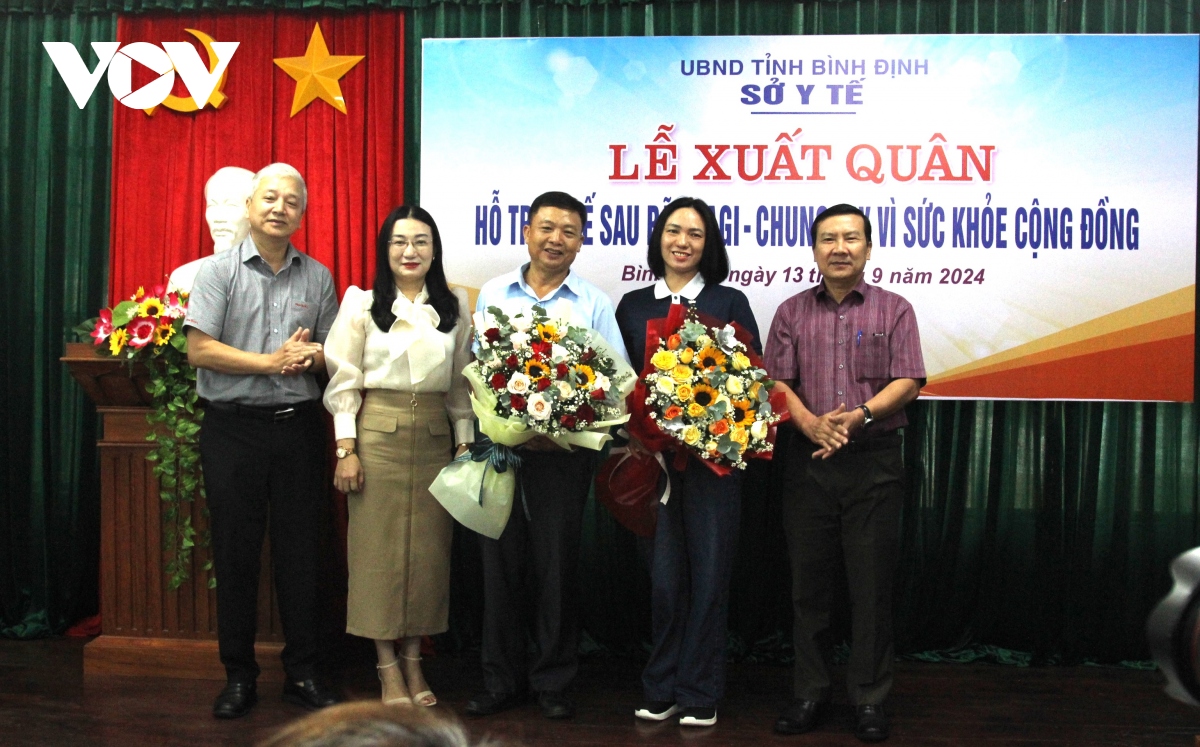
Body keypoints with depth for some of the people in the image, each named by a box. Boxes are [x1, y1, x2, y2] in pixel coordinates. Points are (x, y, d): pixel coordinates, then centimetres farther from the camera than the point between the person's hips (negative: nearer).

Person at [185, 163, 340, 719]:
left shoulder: (317, 276, 10)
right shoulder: (219, 271, 1)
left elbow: (333, 349, 13)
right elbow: (200, 350, -8)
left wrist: (313, 355, -11)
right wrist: (274, 362, -15)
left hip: (300, 426, 2)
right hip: (233, 427, -2)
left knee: (300, 550, 6)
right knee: (235, 552, 5)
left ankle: (302, 673, 18)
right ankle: (238, 676, 18)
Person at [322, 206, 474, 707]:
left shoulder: (454, 307, 8)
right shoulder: (362, 304, 1)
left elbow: (461, 383, 11)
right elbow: (343, 382, -2)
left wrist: (466, 443, 5)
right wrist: (346, 450, -7)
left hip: (434, 436, 3)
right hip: (378, 434, -2)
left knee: (428, 548, 4)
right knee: (379, 547, 0)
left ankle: (414, 660, 18)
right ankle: (388, 666, 12)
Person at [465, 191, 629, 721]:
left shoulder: (594, 304, 4)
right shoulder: (493, 294, 9)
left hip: (565, 453, -1)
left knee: (557, 567, 6)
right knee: (501, 564, 7)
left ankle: (553, 681, 21)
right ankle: (501, 680, 21)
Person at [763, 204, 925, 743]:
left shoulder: (893, 310, 7)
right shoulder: (792, 312, 11)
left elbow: (907, 381, -3)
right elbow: (776, 380, 2)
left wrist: (860, 415, -18)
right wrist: (812, 424, -15)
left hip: (874, 460, -1)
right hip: (808, 459, 2)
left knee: (871, 583, 2)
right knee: (807, 581, 7)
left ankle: (870, 698, 14)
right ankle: (810, 693, 19)